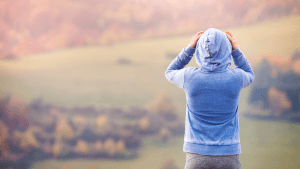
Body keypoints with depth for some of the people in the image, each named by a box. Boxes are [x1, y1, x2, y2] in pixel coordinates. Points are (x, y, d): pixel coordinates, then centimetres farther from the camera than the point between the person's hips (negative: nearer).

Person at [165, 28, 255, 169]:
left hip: (197, 156, 0)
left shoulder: (189, 76, -11)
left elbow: (170, 73, 14)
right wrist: (236, 50, 9)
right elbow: (249, 75, 18)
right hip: (229, 154, 0)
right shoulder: (235, 78, -9)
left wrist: (190, 48, 7)